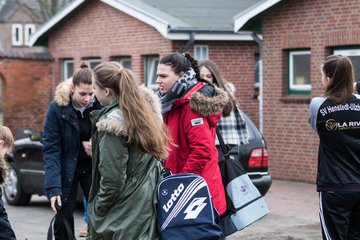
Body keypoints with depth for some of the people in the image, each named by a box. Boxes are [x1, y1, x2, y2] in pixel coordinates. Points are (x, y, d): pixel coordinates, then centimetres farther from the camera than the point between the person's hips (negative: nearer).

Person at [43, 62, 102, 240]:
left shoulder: (99, 105, -11)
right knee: (63, 222, 0)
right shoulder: (57, 108, -17)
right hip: (66, 170, -2)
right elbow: (51, 150, -18)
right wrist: (53, 188, -25)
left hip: (92, 167, 2)